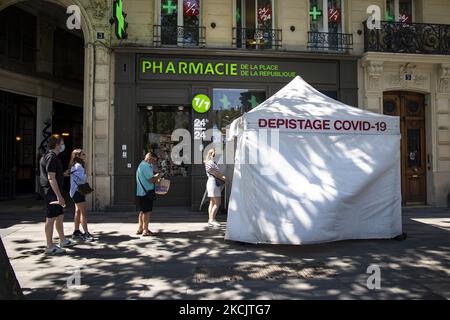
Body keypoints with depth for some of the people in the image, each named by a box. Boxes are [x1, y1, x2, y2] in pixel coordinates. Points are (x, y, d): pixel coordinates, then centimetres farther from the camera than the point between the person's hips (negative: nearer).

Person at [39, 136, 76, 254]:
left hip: (54, 192, 11)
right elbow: (51, 178, -23)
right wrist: (59, 196, -25)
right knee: (51, 218, -5)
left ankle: (63, 240, 28)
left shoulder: (51, 156, 16)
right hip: (52, 192, -11)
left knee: (60, 216, 17)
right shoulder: (51, 157, -17)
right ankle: (50, 247, 2)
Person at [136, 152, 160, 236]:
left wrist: (154, 177, 10)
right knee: (147, 211, -4)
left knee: (142, 211, 16)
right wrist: (157, 176, -3)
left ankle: (140, 229, 24)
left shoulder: (141, 165, 18)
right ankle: (145, 231, 0)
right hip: (146, 192, -10)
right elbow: (151, 180, -21)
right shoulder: (145, 166, -16)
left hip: (141, 192, 10)